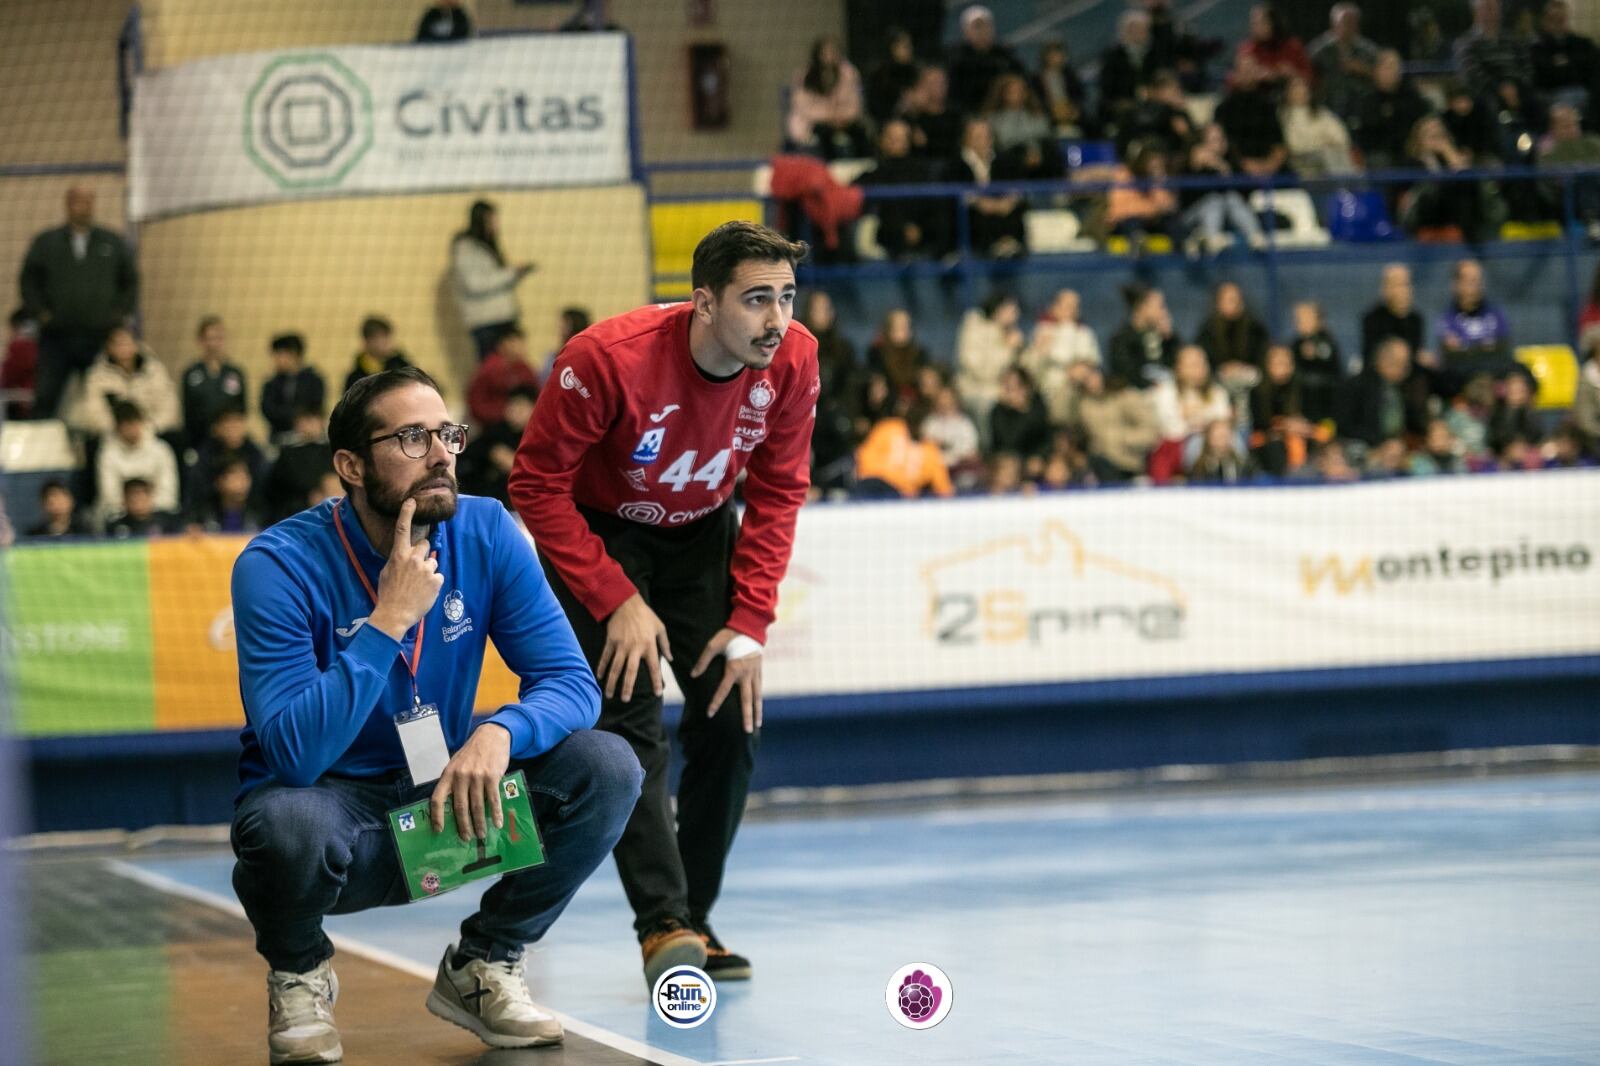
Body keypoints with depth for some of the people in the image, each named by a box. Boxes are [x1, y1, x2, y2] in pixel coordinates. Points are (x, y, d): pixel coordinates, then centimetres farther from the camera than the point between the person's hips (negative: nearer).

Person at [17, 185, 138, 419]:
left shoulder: (114, 243, 10)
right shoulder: (46, 242, 7)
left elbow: (131, 281, 15)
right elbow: (28, 281, 8)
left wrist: (122, 313, 3)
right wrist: (40, 313, -4)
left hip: (102, 336, 1)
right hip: (57, 336, -1)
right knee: (46, 400, -5)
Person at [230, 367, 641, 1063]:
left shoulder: (485, 534, -7)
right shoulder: (278, 566, -20)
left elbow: (570, 682, -10)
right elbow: (294, 754, -30)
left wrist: (500, 733, -32)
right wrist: (389, 620, -33)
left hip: (447, 800, 4)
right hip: (335, 805, -4)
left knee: (607, 768, -18)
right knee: (287, 821, -39)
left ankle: (482, 966, 5)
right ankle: (298, 973, -1)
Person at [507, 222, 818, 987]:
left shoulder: (793, 362, -20)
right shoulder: (607, 358, -33)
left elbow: (777, 493, -7)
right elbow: (538, 485, -24)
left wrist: (749, 622, -14)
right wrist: (616, 601, -27)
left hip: (701, 536, 4)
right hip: (600, 536, -4)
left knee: (732, 718, -2)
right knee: (629, 726, -18)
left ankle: (693, 918, 10)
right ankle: (663, 926, -21)